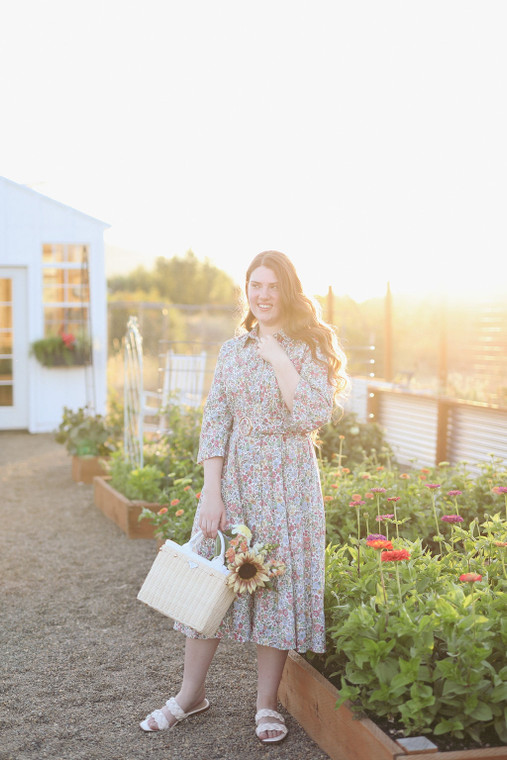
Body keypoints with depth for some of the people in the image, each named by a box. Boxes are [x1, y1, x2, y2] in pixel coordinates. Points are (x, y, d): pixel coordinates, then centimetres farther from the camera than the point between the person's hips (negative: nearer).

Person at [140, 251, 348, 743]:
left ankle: (267, 704, 18)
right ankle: (191, 694, 24)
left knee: (279, 581, 2)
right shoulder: (233, 350, 8)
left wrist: (279, 359, -16)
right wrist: (211, 493, -5)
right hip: (233, 475, 3)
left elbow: (314, 416, -15)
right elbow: (215, 422, 3)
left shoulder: (309, 348, -2)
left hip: (287, 480, -3)